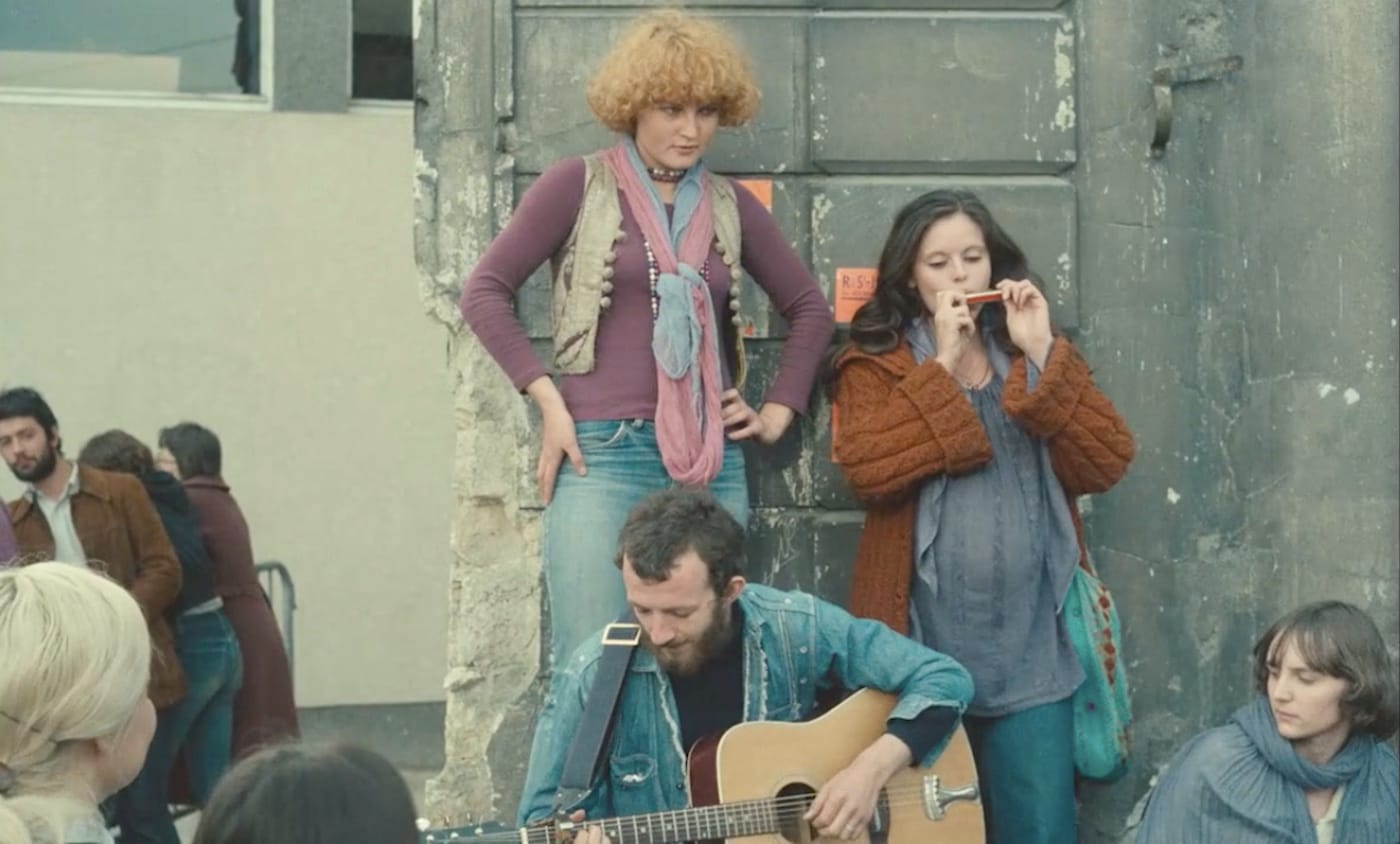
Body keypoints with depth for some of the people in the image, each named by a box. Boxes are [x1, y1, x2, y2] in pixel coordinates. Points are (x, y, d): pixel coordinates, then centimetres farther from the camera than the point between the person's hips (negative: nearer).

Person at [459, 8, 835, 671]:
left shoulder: (731, 205, 13)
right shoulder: (580, 185, 2)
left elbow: (809, 308, 23)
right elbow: (485, 291, 0)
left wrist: (778, 412, 13)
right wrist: (548, 400, -6)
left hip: (712, 463, 4)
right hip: (602, 454, -4)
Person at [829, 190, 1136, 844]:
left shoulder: (1037, 358, 13)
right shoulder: (875, 364, 4)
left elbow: (1106, 465, -1)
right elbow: (867, 469, -14)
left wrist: (1042, 355, -7)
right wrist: (942, 365, -11)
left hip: (1031, 650, 2)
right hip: (922, 652, -2)